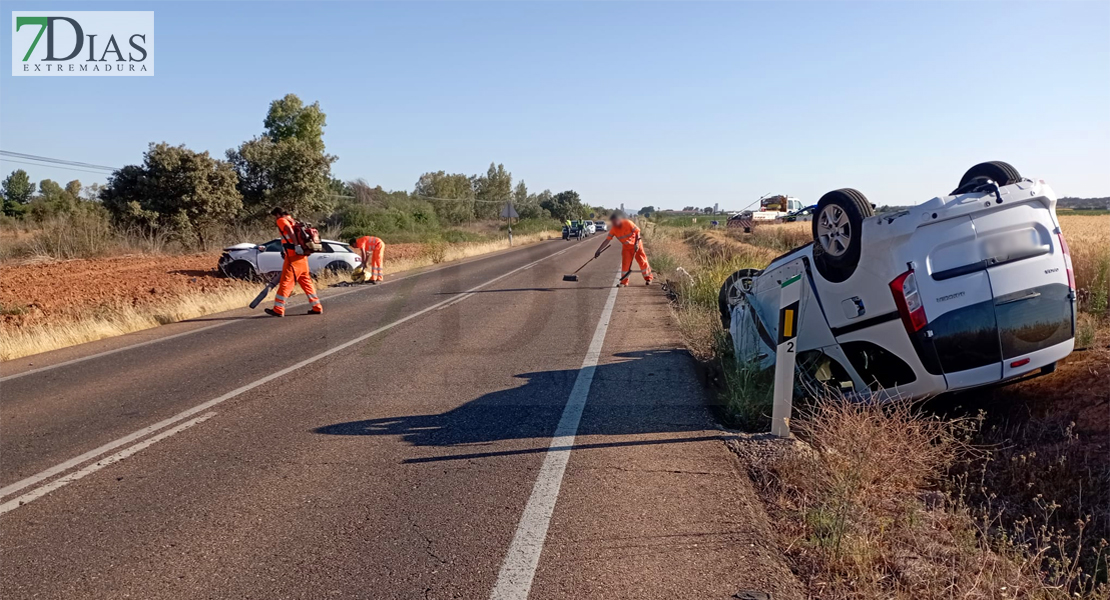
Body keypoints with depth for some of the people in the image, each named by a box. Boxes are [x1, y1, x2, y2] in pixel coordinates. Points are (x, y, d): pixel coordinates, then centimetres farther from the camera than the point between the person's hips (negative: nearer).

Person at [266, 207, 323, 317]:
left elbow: (289, 231, -22)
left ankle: (278, 309, -2)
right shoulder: (292, 221, 22)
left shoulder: (281, 220, -3)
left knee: (285, 282, -5)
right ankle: (317, 307, 13)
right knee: (306, 282, 12)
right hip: (302, 257, 8)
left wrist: (296, 246, -28)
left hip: (293, 258, -8)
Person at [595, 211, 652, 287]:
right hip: (626, 247, 3)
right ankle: (624, 282, 4)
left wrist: (637, 243, -25)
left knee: (642, 261, 2)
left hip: (636, 244, -3)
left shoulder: (628, 223, -25)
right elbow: (607, 240, -16)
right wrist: (598, 251, -21)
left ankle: (648, 278, 17)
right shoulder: (613, 229, -16)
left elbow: (637, 232, -17)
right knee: (625, 264, -5)